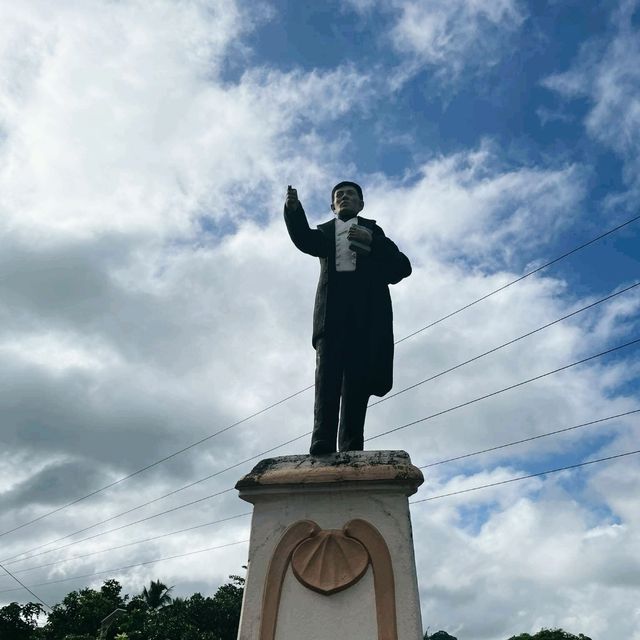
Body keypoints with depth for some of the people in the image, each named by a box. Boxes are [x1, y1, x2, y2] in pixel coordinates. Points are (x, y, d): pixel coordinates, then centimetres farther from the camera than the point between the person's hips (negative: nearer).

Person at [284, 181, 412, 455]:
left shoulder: (373, 231, 25)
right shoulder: (325, 231, 27)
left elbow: (403, 266, 11)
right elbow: (305, 241, 2)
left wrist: (371, 242, -3)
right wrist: (293, 209, -17)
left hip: (366, 312, 0)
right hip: (333, 311, 1)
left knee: (358, 380, -9)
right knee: (327, 377, -13)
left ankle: (352, 449, -11)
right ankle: (322, 443, -20)